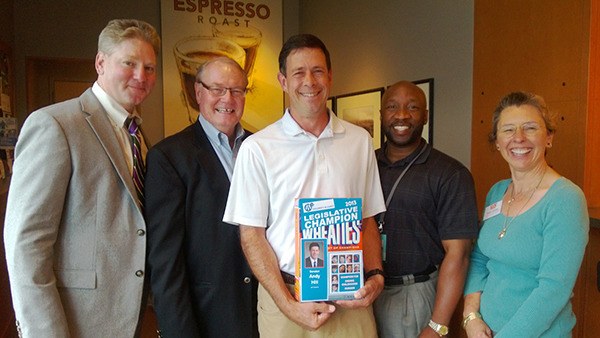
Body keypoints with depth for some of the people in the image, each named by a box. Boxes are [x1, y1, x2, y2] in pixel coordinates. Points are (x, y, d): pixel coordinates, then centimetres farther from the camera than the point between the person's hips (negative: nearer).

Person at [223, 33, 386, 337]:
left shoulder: (360, 141, 3)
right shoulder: (257, 148, -7)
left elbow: (367, 221, 8)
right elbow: (251, 235, -5)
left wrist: (375, 275, -6)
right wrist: (288, 305, -11)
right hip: (283, 294, -2)